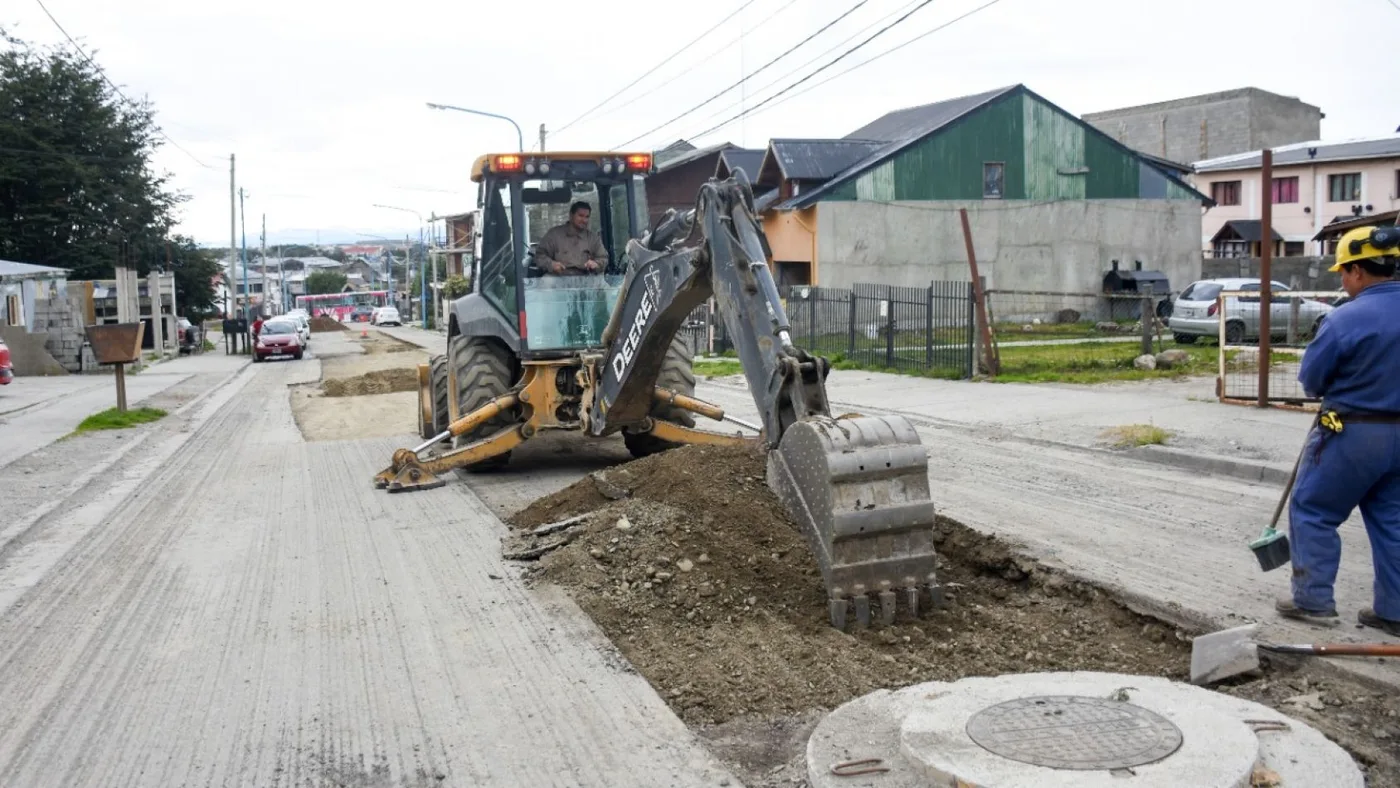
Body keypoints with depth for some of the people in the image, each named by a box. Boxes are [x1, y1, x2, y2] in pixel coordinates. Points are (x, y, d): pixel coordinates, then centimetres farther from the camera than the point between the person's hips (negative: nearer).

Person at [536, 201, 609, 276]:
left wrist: (596, 264, -10)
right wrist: (551, 264, -16)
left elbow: (603, 258, 14)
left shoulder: (593, 237, 15)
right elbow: (540, 255, 6)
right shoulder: (554, 233, 9)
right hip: (557, 278, -2)